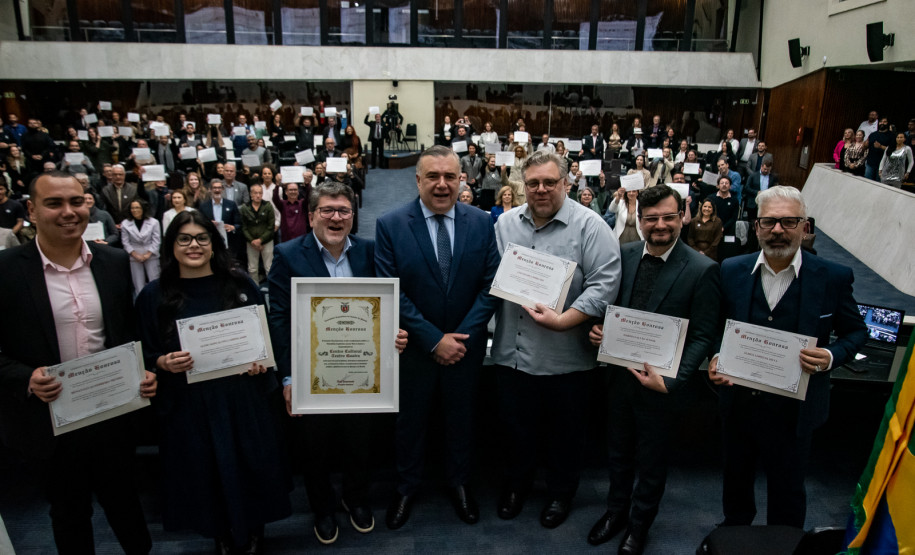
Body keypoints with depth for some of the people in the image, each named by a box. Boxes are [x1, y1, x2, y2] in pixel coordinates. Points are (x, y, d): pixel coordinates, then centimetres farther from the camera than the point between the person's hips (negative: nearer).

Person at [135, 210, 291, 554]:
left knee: (250, 470, 10)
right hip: (187, 406, 0)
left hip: (242, 399, 0)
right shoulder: (154, 295, -1)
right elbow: (145, 354, 3)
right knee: (205, 474, 12)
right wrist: (164, 362, -18)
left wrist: (261, 362, -12)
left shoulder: (239, 284, -1)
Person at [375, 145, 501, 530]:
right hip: (414, 348, -1)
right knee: (410, 421, 18)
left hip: (466, 345, 2)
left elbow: (490, 285, -7)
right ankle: (407, 486, 41)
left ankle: (459, 482, 43)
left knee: (461, 418, 20)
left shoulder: (481, 223, -6)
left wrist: (462, 337, -15)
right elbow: (392, 293, -15)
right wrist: (434, 340, -18)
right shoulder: (390, 225, -12)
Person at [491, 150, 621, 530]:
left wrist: (563, 320, -22)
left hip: (566, 359, -3)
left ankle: (561, 492, 40)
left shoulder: (589, 226, -10)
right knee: (515, 426, 20)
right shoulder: (505, 224, 6)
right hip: (512, 353, 4)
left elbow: (604, 284, -17)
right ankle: (516, 483, 44)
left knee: (564, 431, 16)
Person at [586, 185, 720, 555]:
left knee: (651, 462, 18)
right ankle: (617, 511, 48)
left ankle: (639, 524, 43)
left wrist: (671, 381, -24)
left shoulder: (702, 270, -16)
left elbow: (702, 337, -15)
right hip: (619, 375, 4)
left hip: (659, 384, -3)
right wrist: (598, 330, -12)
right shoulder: (624, 256, -3)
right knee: (619, 452, 23)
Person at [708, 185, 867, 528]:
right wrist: (715, 358, -12)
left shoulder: (833, 278, -11)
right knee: (736, 482, 24)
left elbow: (856, 332, 1)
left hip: (793, 410, -2)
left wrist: (831, 357, -18)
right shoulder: (731, 271, -5)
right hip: (738, 401, 3)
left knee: (787, 493, 15)